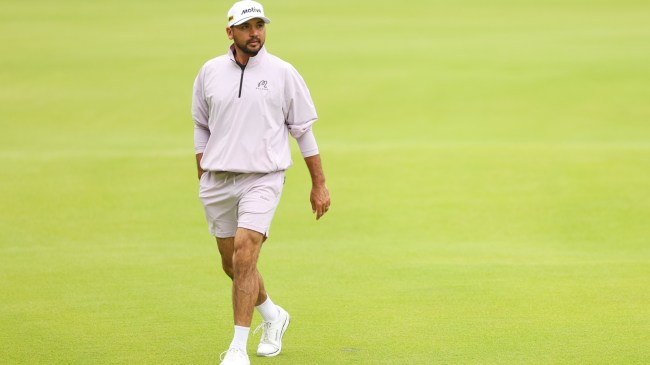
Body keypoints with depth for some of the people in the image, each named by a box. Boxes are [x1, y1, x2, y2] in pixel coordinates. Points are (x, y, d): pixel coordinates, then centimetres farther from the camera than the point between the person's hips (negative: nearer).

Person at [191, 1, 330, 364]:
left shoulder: (283, 73, -2)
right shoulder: (210, 72, 5)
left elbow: (304, 130, 3)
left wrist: (319, 184, 3)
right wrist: (203, 177, 12)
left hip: (262, 180, -4)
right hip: (218, 181, 4)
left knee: (244, 254, -19)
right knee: (232, 265, 10)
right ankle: (273, 315, 38)